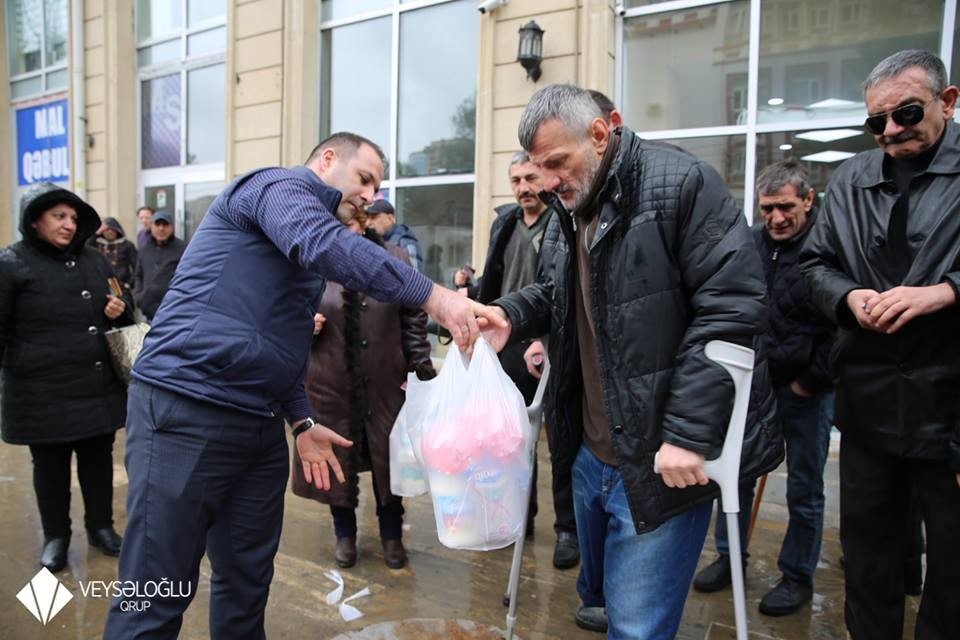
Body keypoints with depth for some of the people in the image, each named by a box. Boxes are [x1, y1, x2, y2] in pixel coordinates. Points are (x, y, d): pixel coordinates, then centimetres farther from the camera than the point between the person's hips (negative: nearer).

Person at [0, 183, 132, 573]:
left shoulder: (94, 260, 10)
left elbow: (123, 313, 20)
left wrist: (119, 311, -1)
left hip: (99, 384, 4)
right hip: (43, 391, -4)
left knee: (99, 458, 14)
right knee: (49, 465, 11)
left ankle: (101, 526, 31)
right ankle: (55, 536, 28)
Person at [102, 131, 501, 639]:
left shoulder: (301, 239, 23)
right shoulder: (281, 186, -5)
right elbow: (325, 245, -28)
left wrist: (302, 422, 17)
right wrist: (435, 298, -32)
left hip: (261, 424, 10)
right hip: (187, 411, -9)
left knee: (248, 581, 14)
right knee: (156, 599, -2)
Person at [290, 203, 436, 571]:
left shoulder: (393, 259, -3)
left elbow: (414, 320, 0)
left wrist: (421, 371, -4)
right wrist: (305, 325, -12)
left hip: (385, 384, 0)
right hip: (331, 385, 1)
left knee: (389, 459, 10)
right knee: (337, 459, 13)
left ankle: (392, 535, 32)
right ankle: (345, 534, 36)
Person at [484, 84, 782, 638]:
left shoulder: (681, 183, -14)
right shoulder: (567, 210, 11)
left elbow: (732, 305, -20)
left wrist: (688, 433, -23)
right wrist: (510, 315, 3)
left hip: (662, 461, -7)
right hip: (591, 452, 8)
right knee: (599, 589, 25)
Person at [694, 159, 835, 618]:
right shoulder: (751, 242, 1)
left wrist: (811, 381, -11)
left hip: (806, 390, -4)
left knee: (804, 489, 10)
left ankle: (797, 577, 27)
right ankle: (729, 556, 31)